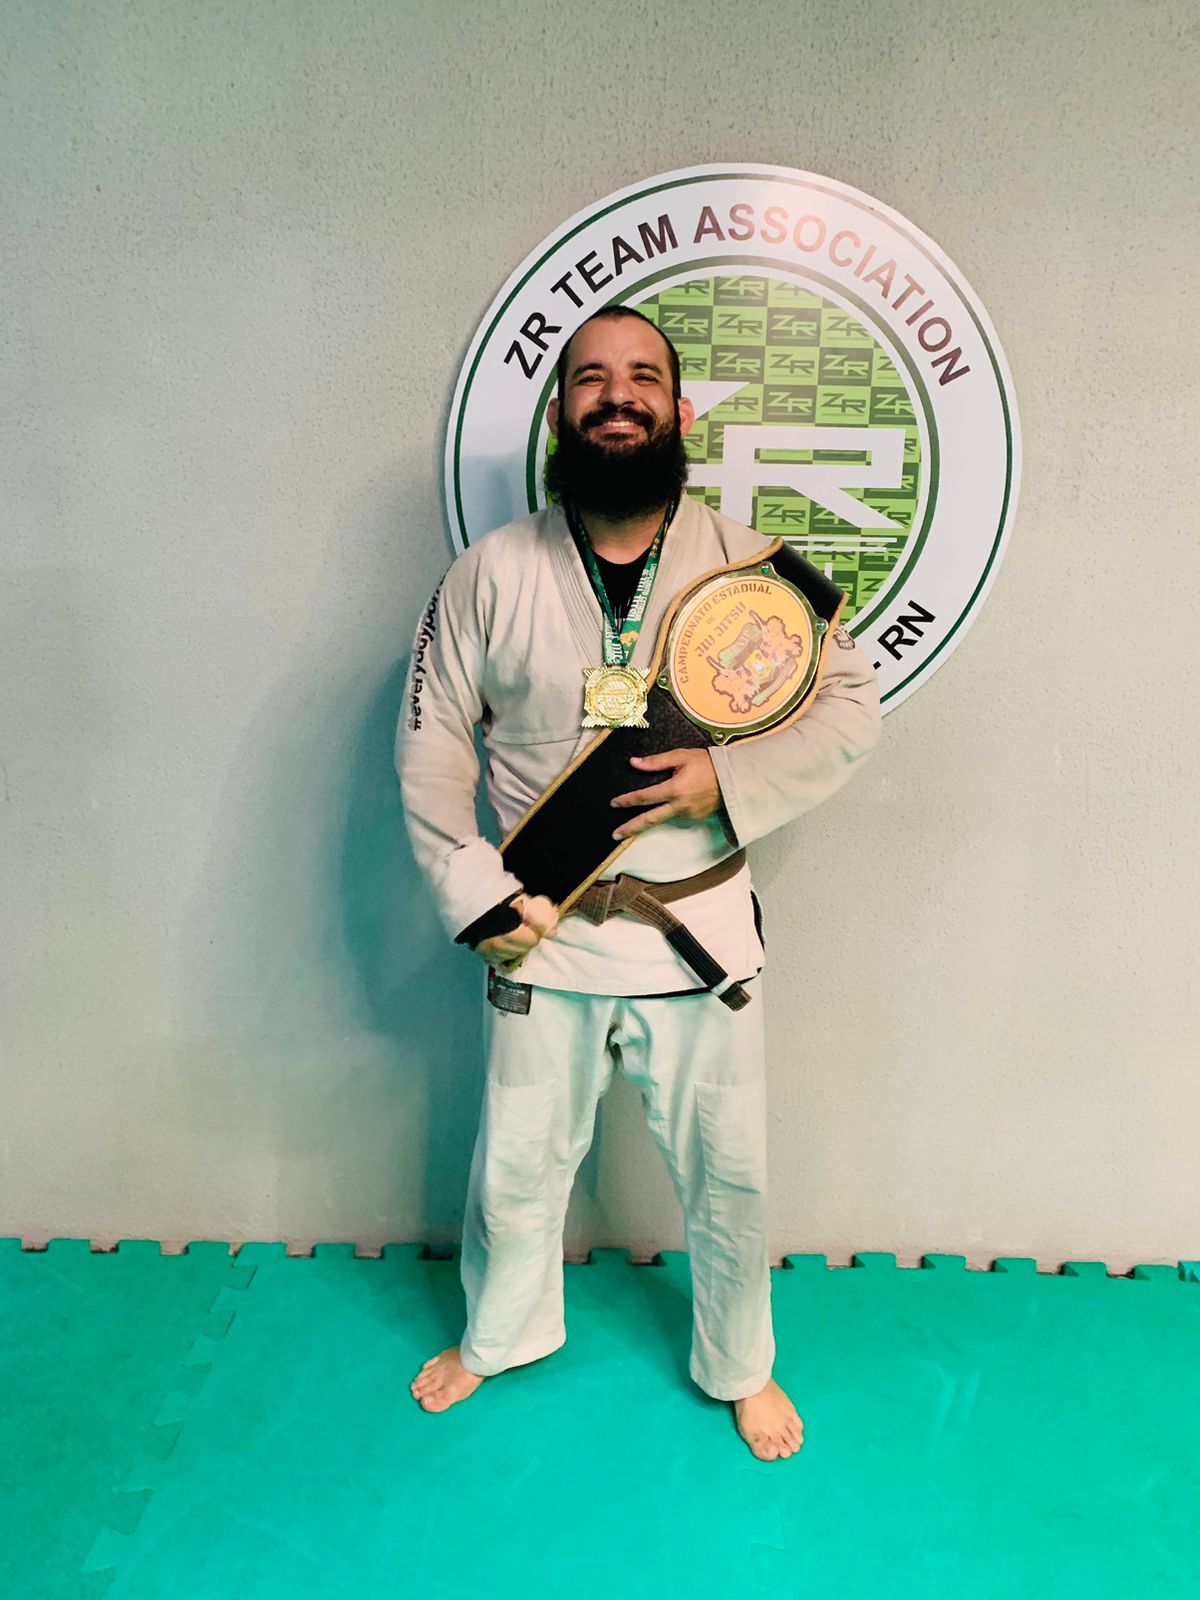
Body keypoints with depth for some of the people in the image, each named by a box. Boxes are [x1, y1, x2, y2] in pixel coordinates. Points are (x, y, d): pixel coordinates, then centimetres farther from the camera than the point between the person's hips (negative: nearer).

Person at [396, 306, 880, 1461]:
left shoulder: (747, 566, -5)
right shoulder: (492, 573, -5)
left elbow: (851, 703, -2)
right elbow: (430, 743, -1)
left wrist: (729, 778, -18)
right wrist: (473, 895, -8)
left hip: (700, 932, 0)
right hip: (543, 935, 1)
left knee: (727, 1178, 16)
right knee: (517, 1169, 19)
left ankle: (740, 1368, 46)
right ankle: (498, 1335, 51)